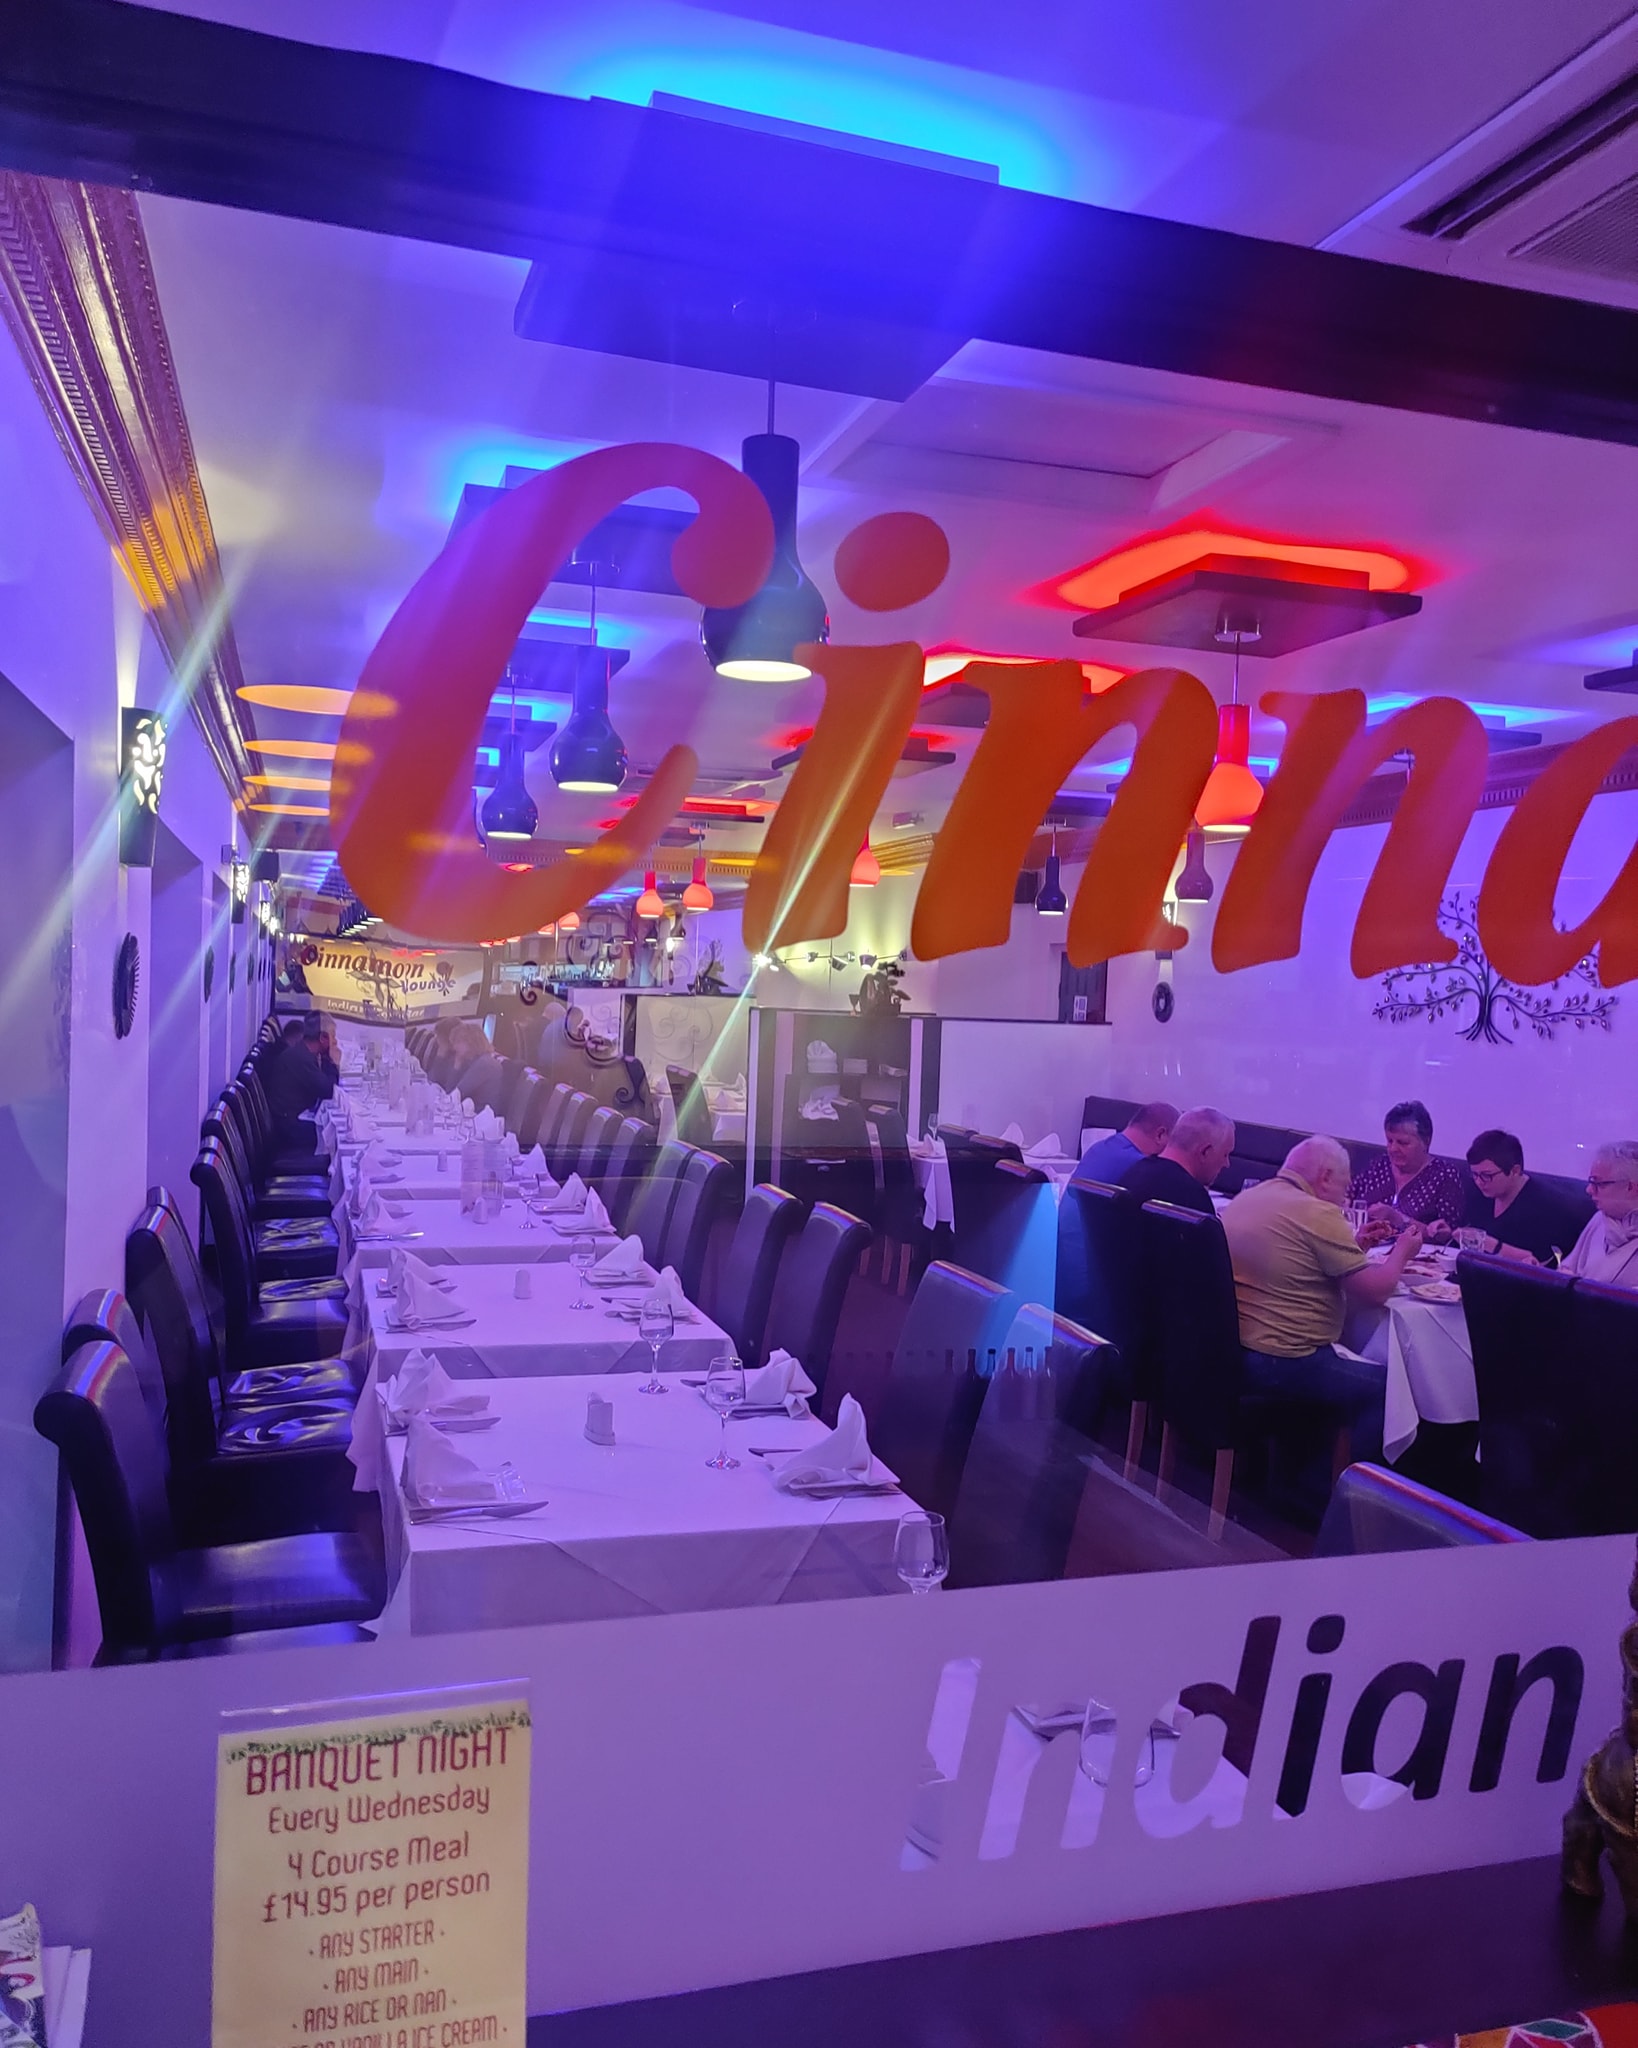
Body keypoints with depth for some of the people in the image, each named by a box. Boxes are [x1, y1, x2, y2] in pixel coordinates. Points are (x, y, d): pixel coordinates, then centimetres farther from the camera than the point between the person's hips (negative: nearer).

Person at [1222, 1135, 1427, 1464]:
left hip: (1228, 1350, 9)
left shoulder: (1246, 1198, 9)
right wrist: (1401, 1251, 6)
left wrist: (1355, 1244, 21)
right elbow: (1374, 1293, -12)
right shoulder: (1320, 1214, -17)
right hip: (1282, 1362, -9)